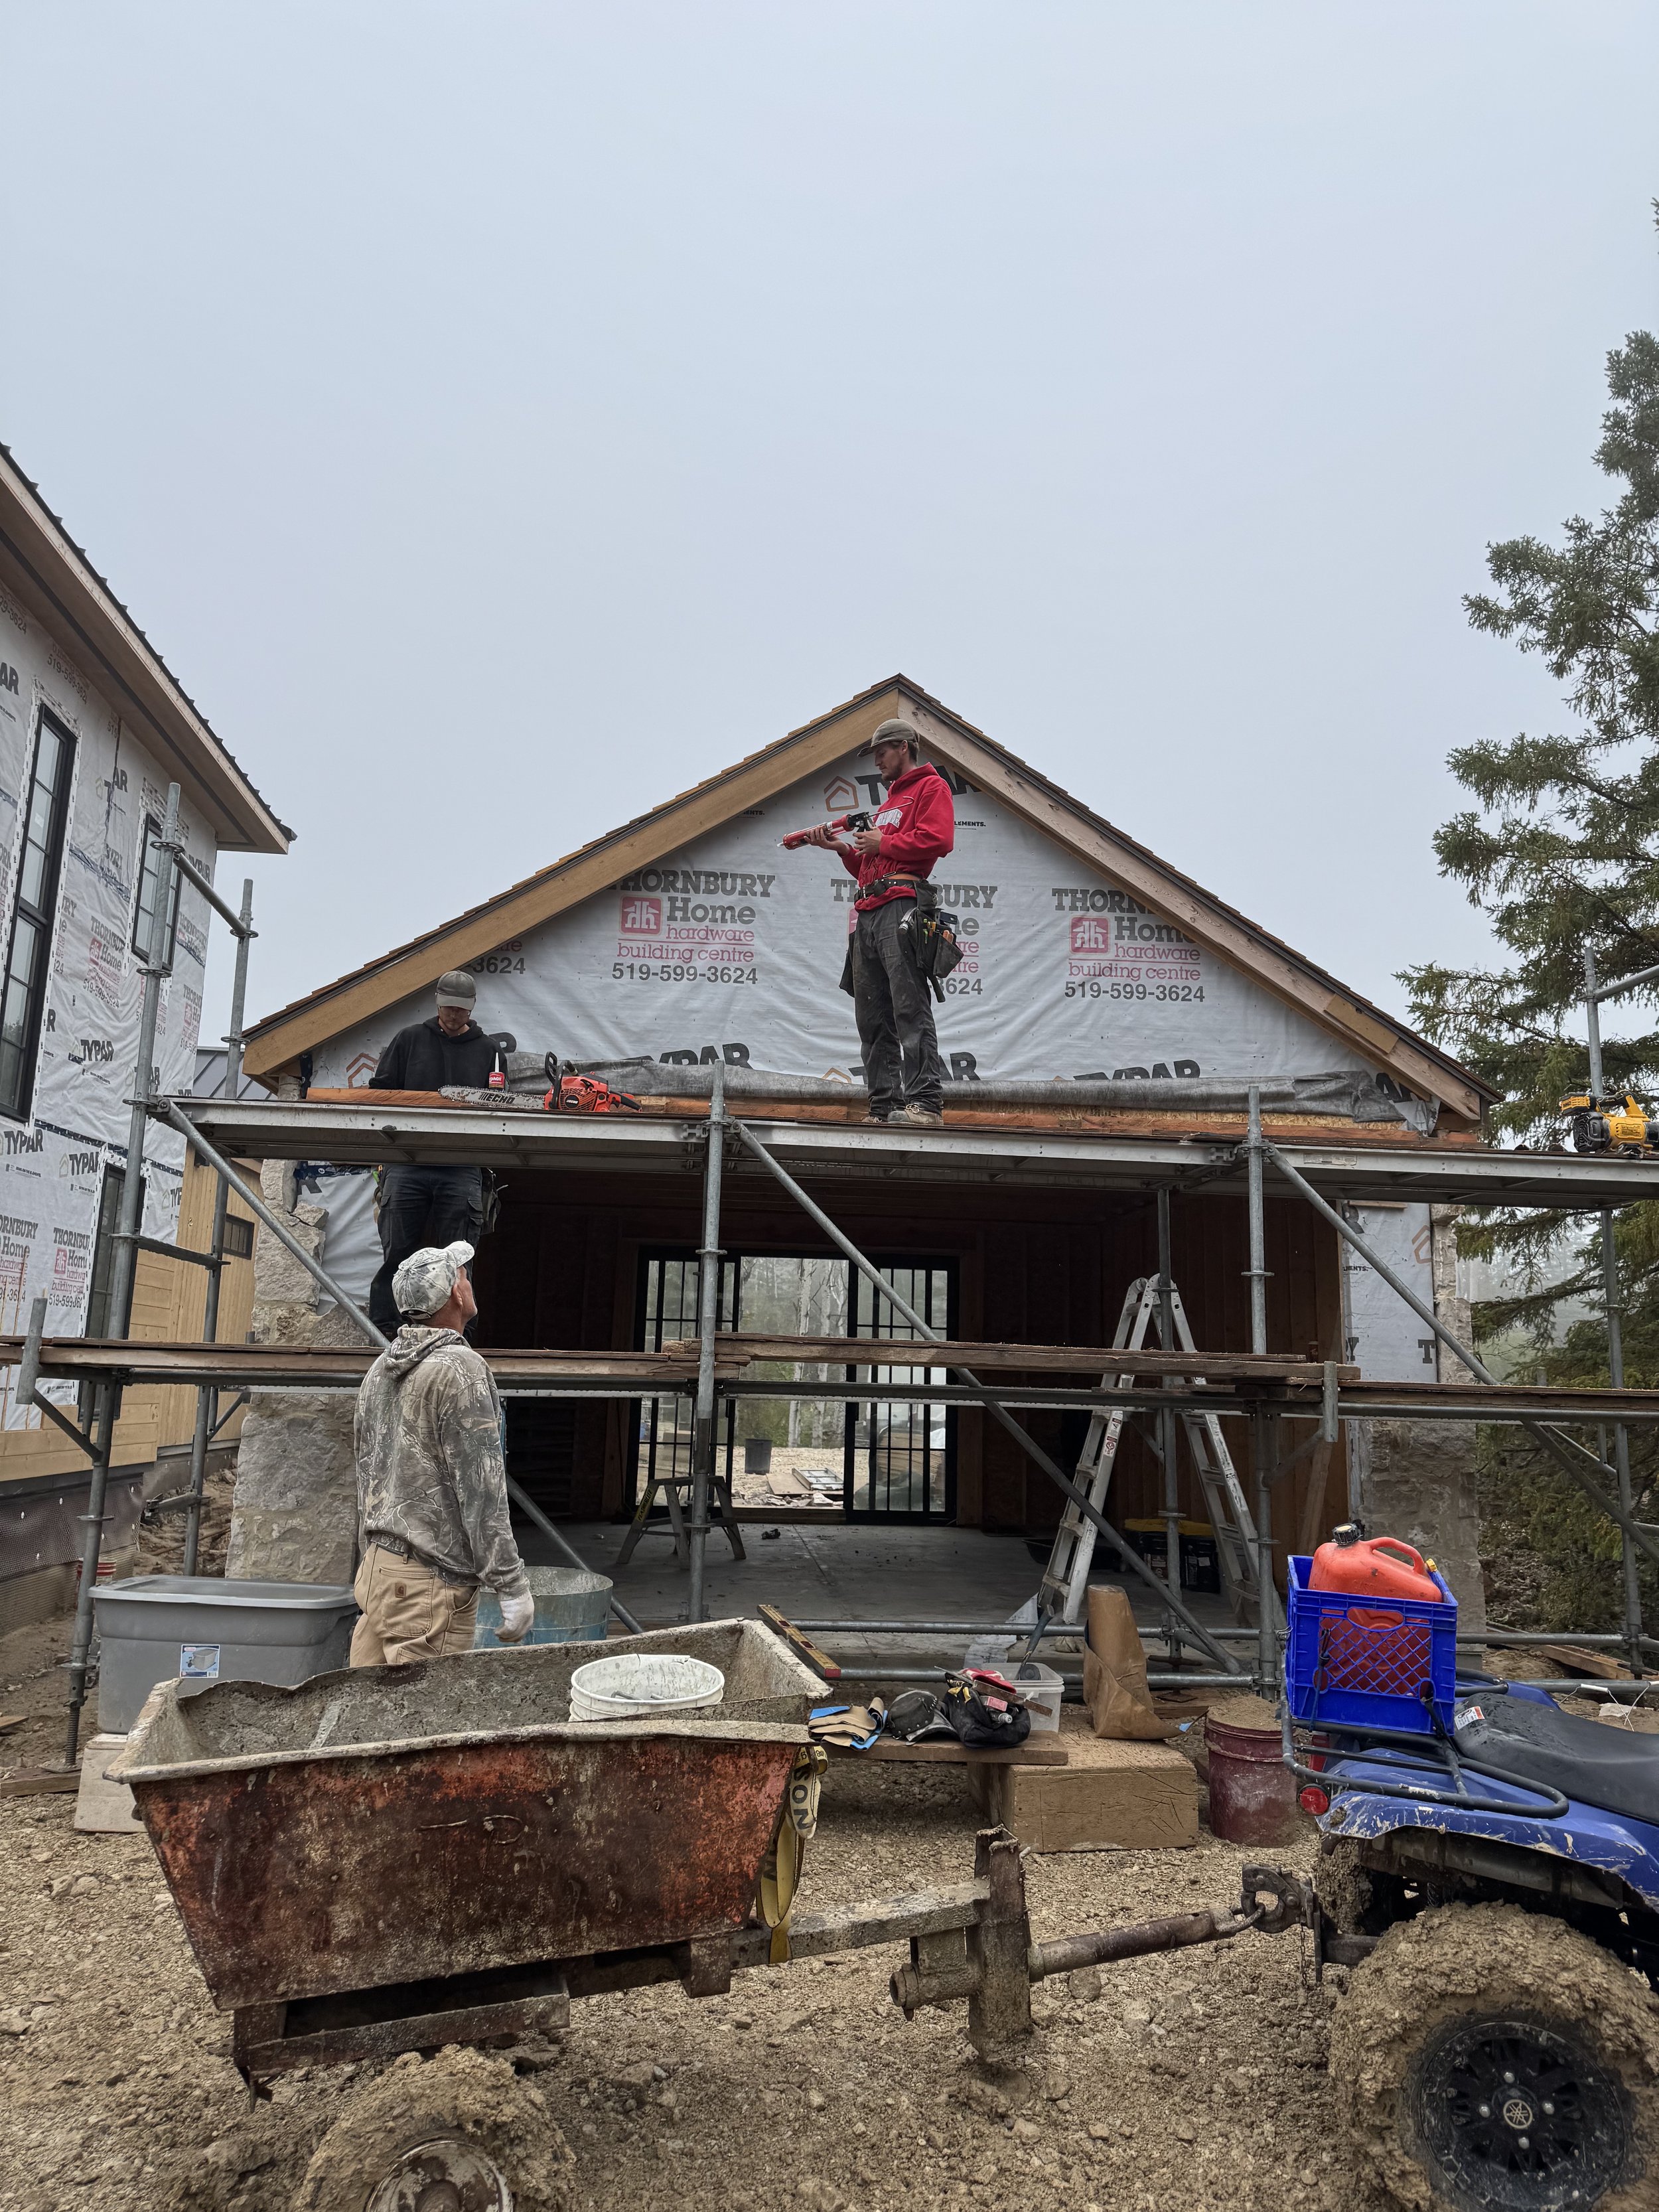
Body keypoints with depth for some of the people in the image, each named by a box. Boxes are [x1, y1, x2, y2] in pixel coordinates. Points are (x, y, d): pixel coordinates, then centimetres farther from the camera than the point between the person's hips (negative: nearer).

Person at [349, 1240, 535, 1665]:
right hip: (432, 1581, -9)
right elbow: (480, 1490, -17)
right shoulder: (459, 1368, -14)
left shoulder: (380, 1369, 13)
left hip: (377, 1564, 9)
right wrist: (512, 1585, -13)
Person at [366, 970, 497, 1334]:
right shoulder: (410, 1039, 12)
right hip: (406, 1167, 0)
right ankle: (382, 1332, 4)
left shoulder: (487, 1050, 14)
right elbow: (379, 1090, 10)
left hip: (461, 1172, 0)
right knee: (396, 1255, 0)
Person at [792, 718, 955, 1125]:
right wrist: (843, 848, 15)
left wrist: (883, 843, -2)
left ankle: (925, 1102, -21)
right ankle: (884, 1106, 1)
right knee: (873, 1019, 2)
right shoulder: (888, 802, 34)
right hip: (868, 913, 9)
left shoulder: (930, 787, 8)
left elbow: (937, 839, -11)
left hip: (900, 907, -9)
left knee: (910, 1008, -17)